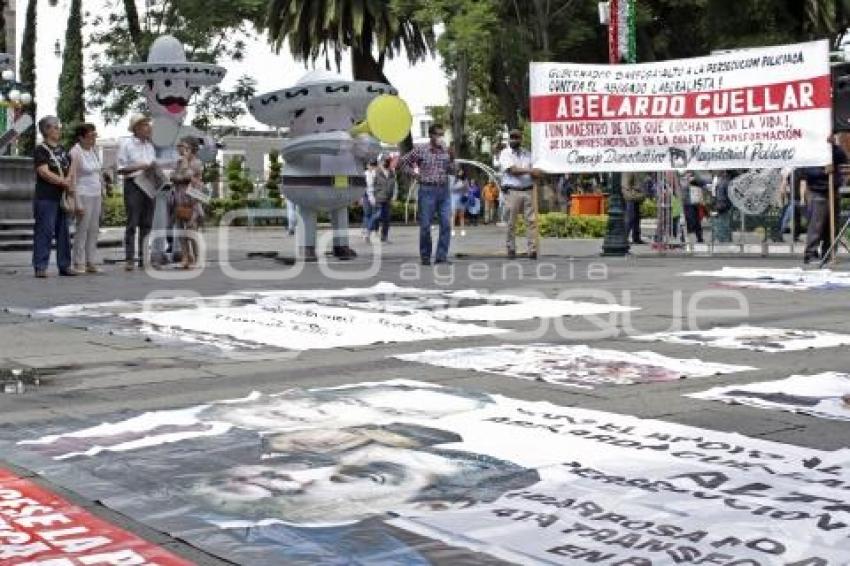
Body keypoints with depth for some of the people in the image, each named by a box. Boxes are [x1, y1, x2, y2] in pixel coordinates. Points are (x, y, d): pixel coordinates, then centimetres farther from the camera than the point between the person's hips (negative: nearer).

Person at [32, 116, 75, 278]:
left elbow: (71, 168, 18)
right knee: (44, 231, -8)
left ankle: (64, 265, 14)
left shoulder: (62, 150, 18)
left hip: (62, 197, 7)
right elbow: (44, 173, -14)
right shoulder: (41, 150, -4)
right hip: (46, 198, -7)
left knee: (63, 232, 9)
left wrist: (69, 179, -3)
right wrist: (64, 182, -12)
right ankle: (40, 267, -5)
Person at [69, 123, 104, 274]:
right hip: (83, 194, -7)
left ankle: (91, 262, 13)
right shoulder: (75, 152, -11)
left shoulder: (94, 150, 10)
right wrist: (77, 203, -17)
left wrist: (102, 194, 15)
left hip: (96, 194, 7)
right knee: (82, 229, -5)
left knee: (94, 230, 8)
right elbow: (73, 179, -14)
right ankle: (79, 263, 0)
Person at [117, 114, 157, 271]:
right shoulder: (126, 144, -3)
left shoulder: (150, 145, 16)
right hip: (133, 185, -6)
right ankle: (129, 259, -5)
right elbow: (121, 169, -8)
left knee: (147, 224, 7)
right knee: (132, 224, -6)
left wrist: (153, 168, 0)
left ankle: (144, 257, 13)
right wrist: (141, 167, -15)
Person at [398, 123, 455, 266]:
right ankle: (425, 257, 11)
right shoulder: (420, 150, -1)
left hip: (444, 190, 3)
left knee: (446, 224, -3)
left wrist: (451, 159, -10)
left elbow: (451, 171, 6)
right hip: (427, 190, -3)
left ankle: (441, 256, 3)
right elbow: (402, 162, 7)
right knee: (425, 225, 0)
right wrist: (414, 174, 0)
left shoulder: (446, 150, 8)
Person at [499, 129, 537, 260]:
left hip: (528, 191, 3)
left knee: (531, 220, -4)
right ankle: (511, 249, 8)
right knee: (511, 223, 0)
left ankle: (532, 250, -6)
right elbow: (512, 170, -11)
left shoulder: (527, 154, 17)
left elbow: (534, 171, 17)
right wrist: (529, 171, -17)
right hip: (513, 191, -3)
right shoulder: (505, 154, 3)